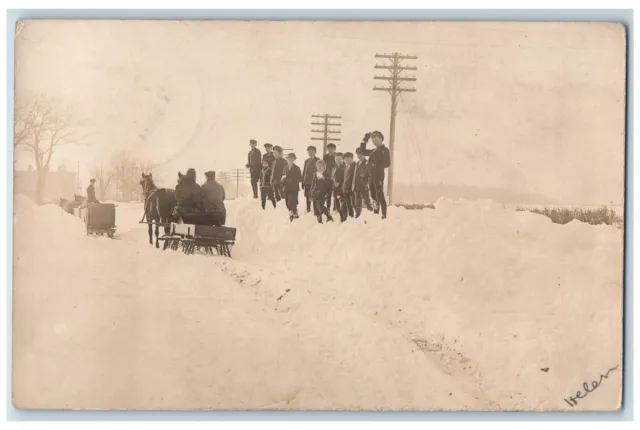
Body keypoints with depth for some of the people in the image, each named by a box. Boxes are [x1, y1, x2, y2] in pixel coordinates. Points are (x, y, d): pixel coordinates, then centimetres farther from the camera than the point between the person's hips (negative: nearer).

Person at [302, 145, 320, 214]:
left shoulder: (317, 160, -3)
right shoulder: (306, 161, 15)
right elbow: (304, 171, 16)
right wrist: (303, 182, 12)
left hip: (314, 182, -6)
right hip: (306, 182, 6)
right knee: (307, 196, 11)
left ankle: (316, 212, -4)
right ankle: (308, 210, 23)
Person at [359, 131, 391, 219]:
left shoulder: (384, 150, -4)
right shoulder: (373, 151, 19)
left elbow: (387, 163, -13)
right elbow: (362, 150, 27)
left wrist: (376, 166, -14)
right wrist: (365, 140, 19)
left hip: (379, 176, -8)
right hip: (371, 177, 8)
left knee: (380, 195, -11)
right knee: (374, 196, 10)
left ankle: (384, 214, -11)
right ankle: (375, 213, 16)